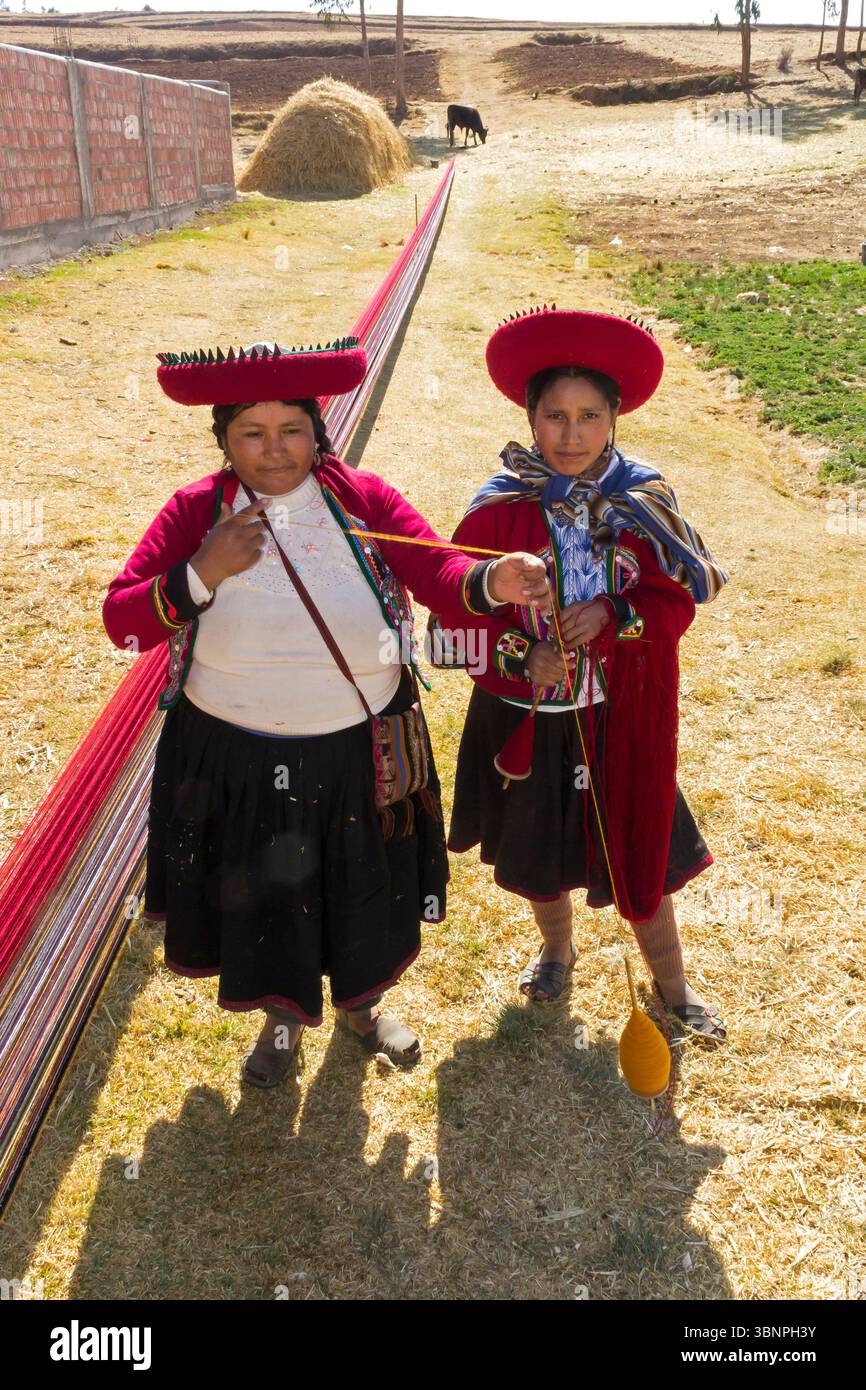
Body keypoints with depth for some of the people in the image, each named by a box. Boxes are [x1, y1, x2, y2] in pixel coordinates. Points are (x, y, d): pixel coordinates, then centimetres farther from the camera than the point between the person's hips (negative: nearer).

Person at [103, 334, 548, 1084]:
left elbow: (440, 571, -19)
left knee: (364, 885, 21)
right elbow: (123, 622, -12)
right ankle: (284, 1019, 50)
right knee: (262, 894, 18)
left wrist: (492, 581, -41)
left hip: (358, 749, 1)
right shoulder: (196, 512, -10)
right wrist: (204, 572, -28)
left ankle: (360, 1002, 54)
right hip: (236, 757, 0)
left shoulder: (364, 498, -9)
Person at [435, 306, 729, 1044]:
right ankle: (557, 949, 49)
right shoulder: (500, 508, -13)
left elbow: (678, 601, -6)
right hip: (529, 717, 0)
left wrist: (611, 615, -23)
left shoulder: (644, 501, -8)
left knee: (639, 849, 12)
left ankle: (672, 983, 36)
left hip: (621, 718, 0)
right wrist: (521, 656, -25)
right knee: (538, 850, 20)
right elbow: (456, 613, -11)